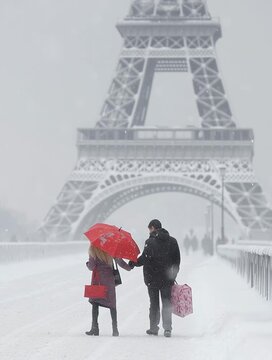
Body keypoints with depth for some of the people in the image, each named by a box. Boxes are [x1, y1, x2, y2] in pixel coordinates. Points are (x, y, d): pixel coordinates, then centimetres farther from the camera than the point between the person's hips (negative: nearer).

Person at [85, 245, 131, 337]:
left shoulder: (93, 249, -7)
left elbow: (91, 267, -8)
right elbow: (118, 260, 3)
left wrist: (87, 264, 13)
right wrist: (128, 267, 15)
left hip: (98, 279, -3)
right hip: (109, 279, 3)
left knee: (95, 303, 2)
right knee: (112, 305, 8)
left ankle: (95, 327, -8)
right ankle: (115, 329, 4)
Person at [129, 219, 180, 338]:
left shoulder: (150, 242, -12)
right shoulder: (172, 241, 5)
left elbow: (144, 258, -16)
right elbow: (177, 260, 7)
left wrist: (133, 264, 1)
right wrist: (173, 275, 15)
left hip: (152, 278, -3)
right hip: (167, 279, 3)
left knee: (154, 304, 9)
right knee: (167, 303, 6)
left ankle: (153, 328, 14)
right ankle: (167, 328, -5)